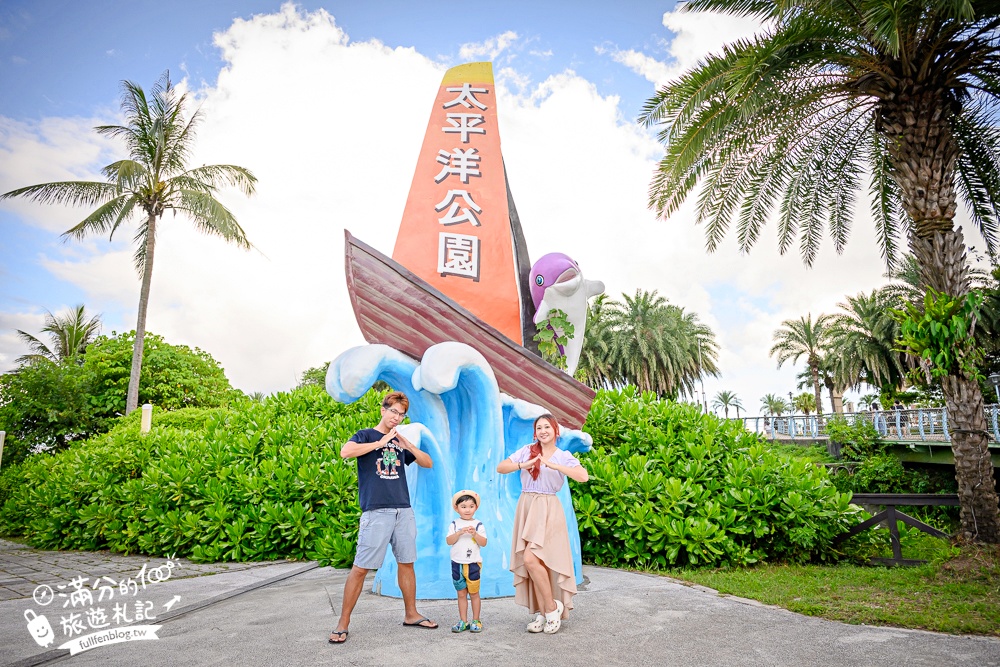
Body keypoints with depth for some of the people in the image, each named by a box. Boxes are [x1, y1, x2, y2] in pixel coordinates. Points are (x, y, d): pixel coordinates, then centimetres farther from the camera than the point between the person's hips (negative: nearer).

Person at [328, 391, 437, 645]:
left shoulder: (400, 441, 18)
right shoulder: (366, 435, 4)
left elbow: (428, 463, 16)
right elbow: (346, 451, -18)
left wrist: (409, 446, 0)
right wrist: (381, 442, -14)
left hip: (403, 510, 5)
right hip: (376, 511, -5)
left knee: (407, 563, 11)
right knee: (361, 567, -3)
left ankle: (411, 614, 25)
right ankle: (343, 623, 8)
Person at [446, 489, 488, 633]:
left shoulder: (478, 525, -1)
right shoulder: (454, 524, 2)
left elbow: (483, 543, -8)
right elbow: (449, 541, -9)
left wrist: (474, 533, -23)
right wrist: (459, 532, -22)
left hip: (473, 563, -1)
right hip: (457, 563, 2)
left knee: (474, 593, 6)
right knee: (461, 594, 9)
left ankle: (476, 621, 16)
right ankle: (463, 621, 18)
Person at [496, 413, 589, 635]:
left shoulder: (563, 456, 0)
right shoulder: (527, 451, 7)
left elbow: (583, 476, -18)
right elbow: (500, 468, -1)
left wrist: (554, 465, -25)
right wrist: (523, 465, -18)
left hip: (547, 510, -4)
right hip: (525, 508, 4)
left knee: (531, 559, -16)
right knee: (533, 562, 4)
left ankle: (552, 606, 3)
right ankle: (542, 613, 16)